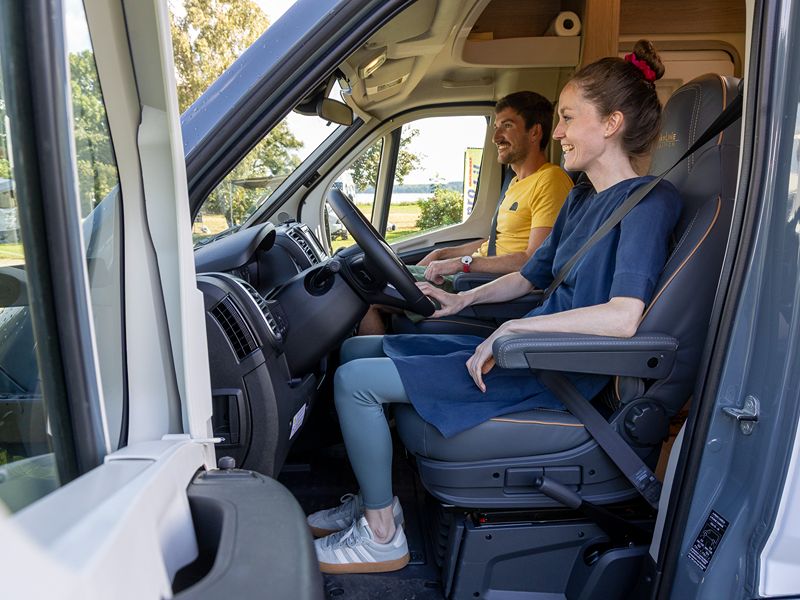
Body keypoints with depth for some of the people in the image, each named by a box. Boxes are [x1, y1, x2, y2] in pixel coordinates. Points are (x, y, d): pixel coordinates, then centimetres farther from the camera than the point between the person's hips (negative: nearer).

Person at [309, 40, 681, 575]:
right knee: (356, 349, 11)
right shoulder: (583, 196, 14)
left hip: (558, 372, -10)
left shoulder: (651, 201, -14)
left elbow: (622, 317, -29)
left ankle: (382, 536, 3)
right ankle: (374, 499, 18)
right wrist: (464, 299, 10)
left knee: (354, 381, -14)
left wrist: (511, 330, -24)